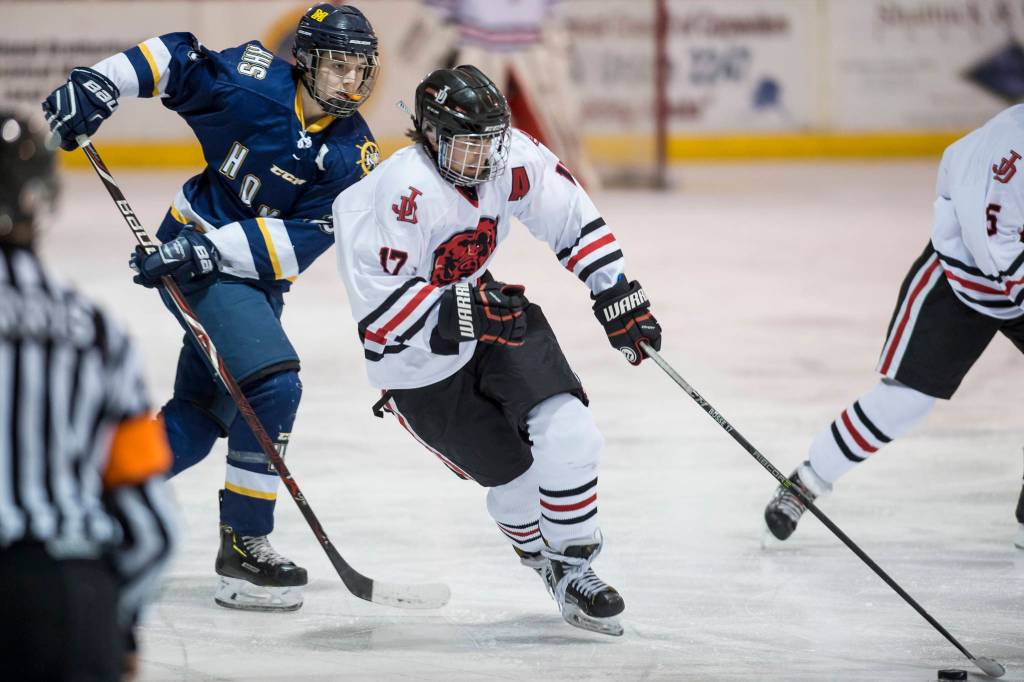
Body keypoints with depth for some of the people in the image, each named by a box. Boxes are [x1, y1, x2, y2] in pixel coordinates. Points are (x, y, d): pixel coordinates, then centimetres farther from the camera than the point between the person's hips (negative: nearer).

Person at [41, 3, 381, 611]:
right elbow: (174, 57, -2)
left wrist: (209, 251, -26)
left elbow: (298, 240, -15)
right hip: (193, 251, -6)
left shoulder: (353, 157, -7)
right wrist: (98, 84, -14)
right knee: (274, 384, -20)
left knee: (201, 415, 13)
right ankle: (243, 546, -13)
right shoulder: (254, 81, -14)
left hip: (255, 274, 6)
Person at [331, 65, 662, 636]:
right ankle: (545, 557, 28)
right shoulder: (401, 192, -31)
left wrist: (618, 295, -2)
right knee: (515, 473, -2)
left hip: (489, 308, 5)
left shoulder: (511, 156, -13)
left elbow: (570, 215, 2)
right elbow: (380, 306, -32)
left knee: (568, 434, -11)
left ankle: (575, 571, 6)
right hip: (420, 361, -5)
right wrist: (467, 311, -39)